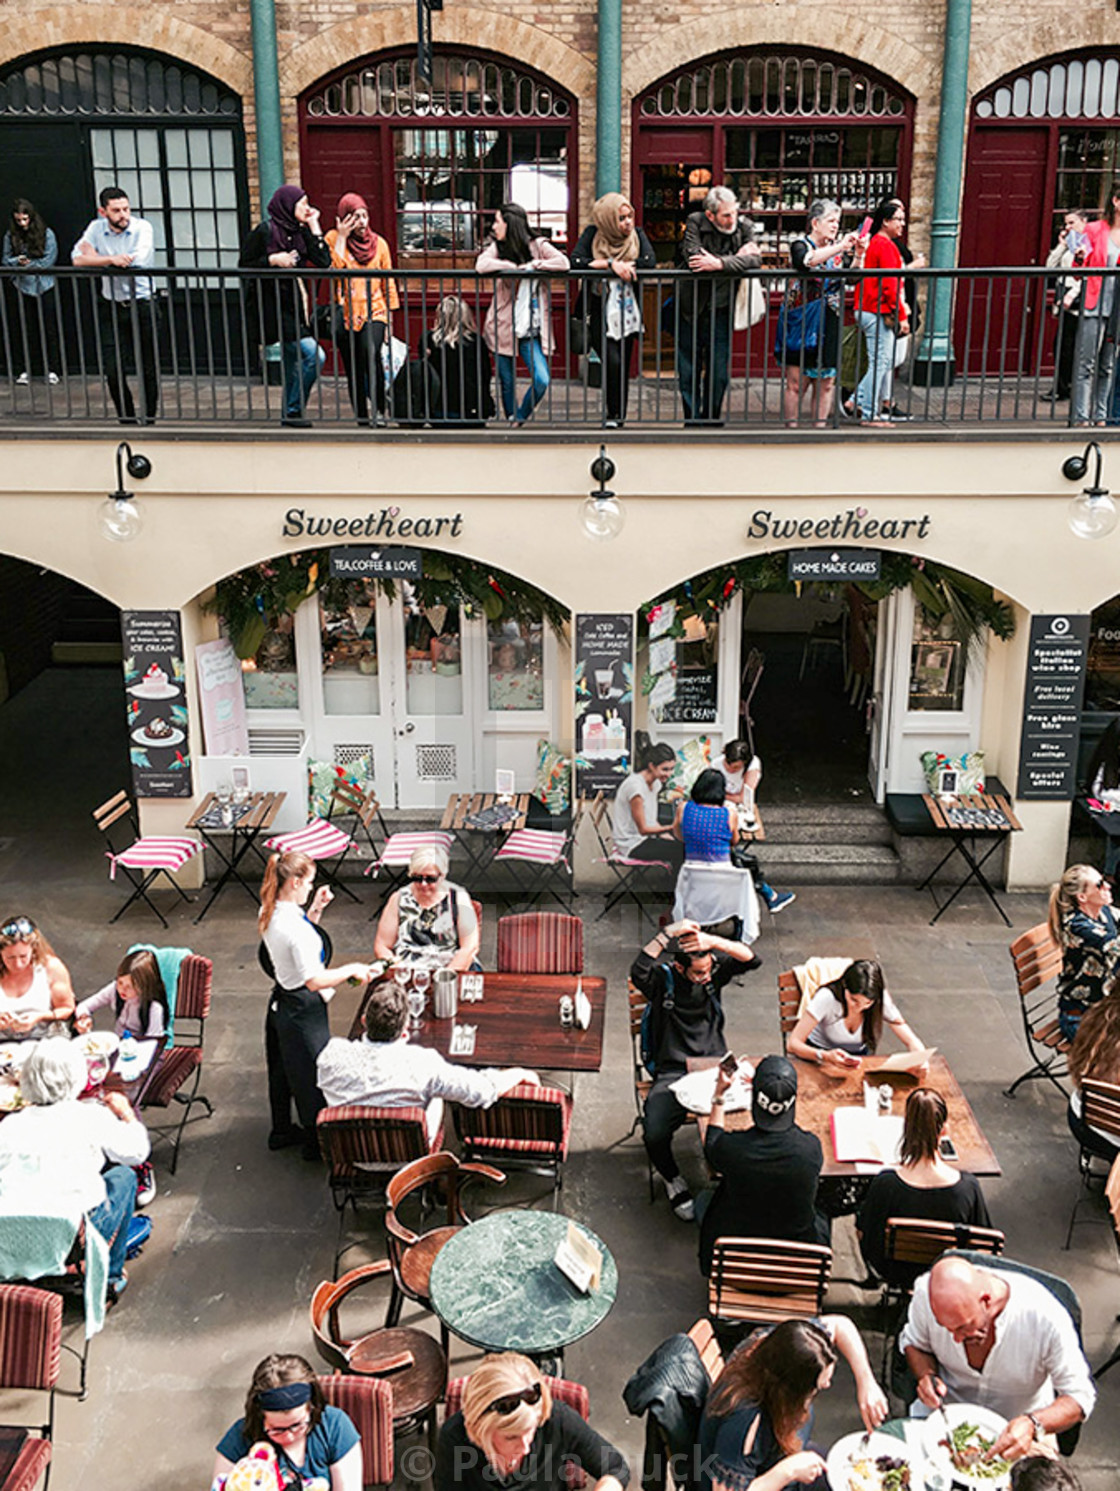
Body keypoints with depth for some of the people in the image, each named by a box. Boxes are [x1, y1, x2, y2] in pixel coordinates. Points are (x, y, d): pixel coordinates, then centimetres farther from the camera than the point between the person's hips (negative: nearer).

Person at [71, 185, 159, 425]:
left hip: (142, 306, -3)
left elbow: (137, 262, -22)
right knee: (112, 369, -2)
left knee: (149, 369, 2)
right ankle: (126, 419, 13)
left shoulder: (142, 227, -7)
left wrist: (96, 257, -10)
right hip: (112, 307, 3)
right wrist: (112, 259, -19)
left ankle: (148, 418, 16)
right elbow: (78, 259, -7)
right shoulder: (96, 228, 3)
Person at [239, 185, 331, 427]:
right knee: (314, 355, -18)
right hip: (274, 307, -7)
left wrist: (313, 226, 2)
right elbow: (244, 266, -5)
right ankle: (294, 411, -8)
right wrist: (273, 260, -17)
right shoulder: (265, 231, -7)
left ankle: (290, 414, 21)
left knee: (294, 366, 11)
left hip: (296, 306, 7)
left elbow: (323, 261, 0)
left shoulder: (300, 232, 11)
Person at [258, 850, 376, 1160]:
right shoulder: (295, 925, -31)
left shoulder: (269, 913, -4)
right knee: (311, 1073, 10)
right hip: (303, 1010, -9)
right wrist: (352, 969, -19)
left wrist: (316, 910, 2)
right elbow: (314, 980, -30)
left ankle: (281, 1131, 44)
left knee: (282, 1069, 25)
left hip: (280, 1001, 9)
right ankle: (315, 1140, 28)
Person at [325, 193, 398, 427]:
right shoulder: (333, 238, 4)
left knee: (371, 355, -25)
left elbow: (388, 283, 12)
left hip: (374, 313, 0)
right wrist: (342, 237, -11)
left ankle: (379, 410, -14)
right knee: (353, 370, 3)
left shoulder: (379, 243, 9)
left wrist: (389, 318, 9)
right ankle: (360, 416, 14)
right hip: (345, 315, 1)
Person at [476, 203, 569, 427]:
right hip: (503, 327, 0)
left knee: (541, 380, -11)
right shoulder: (496, 247, 3)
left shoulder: (538, 246, 3)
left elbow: (564, 263, -12)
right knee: (507, 383, 5)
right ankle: (511, 423, 26)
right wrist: (516, 267, -14)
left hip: (531, 330, 0)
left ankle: (519, 419, 13)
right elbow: (481, 265, -18)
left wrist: (533, 265, -13)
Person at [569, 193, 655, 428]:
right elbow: (575, 262, -16)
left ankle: (619, 415, 19)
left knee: (624, 366, 5)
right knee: (613, 362, -16)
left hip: (627, 310, 3)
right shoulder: (592, 234, -2)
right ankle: (613, 414, 0)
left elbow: (650, 261, -10)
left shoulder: (637, 234, 5)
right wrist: (611, 264, -20)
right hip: (599, 311, -3)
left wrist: (622, 266, -14)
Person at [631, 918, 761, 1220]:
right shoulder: (663, 977, -10)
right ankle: (673, 1180, 12)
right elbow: (638, 972, -33)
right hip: (671, 1073, -2)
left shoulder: (714, 971, -1)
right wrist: (667, 934, -38)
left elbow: (753, 960, -15)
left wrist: (715, 942, -31)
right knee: (655, 1135, -23)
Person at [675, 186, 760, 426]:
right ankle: (692, 421, 15)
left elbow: (755, 260, -16)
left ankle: (711, 420, 19)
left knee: (718, 374, 4)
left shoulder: (744, 226, -1)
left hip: (720, 311, 1)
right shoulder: (695, 222, -6)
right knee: (688, 374, 4)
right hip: (690, 311, -1)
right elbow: (694, 258, -21)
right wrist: (736, 257, -14)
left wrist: (720, 263, -28)